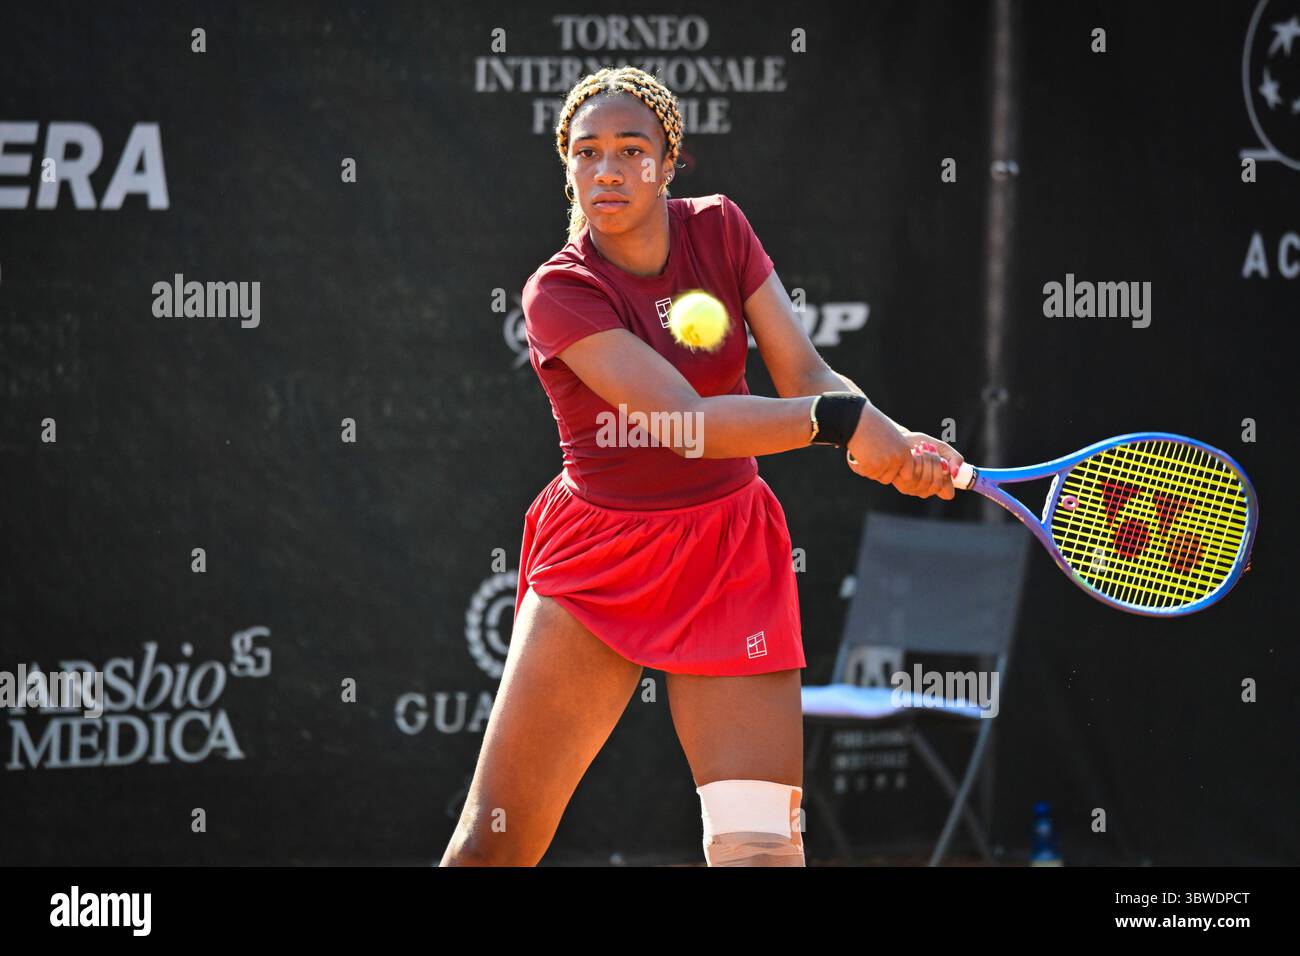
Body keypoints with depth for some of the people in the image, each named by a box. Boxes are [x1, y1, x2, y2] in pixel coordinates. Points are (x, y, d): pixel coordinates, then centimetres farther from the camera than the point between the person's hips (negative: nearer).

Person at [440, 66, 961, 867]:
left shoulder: (719, 230, -1)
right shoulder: (559, 292, -14)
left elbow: (808, 375, -8)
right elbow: (685, 420, -25)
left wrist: (898, 444, -27)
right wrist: (837, 419, -33)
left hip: (728, 559, 2)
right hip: (594, 562, -2)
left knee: (762, 844, -13)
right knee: (491, 845, -4)